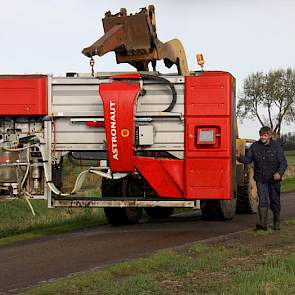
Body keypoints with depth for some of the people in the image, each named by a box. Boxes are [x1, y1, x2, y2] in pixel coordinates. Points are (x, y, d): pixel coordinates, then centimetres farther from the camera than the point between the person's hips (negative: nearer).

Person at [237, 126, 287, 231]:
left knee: (275, 202, 10)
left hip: (274, 179, -1)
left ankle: (276, 223, 25)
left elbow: (283, 162, -5)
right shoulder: (255, 146, 4)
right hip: (261, 180, 1)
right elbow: (248, 159, 6)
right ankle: (263, 224, -17)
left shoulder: (276, 146, -3)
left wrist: (279, 173, -22)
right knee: (262, 201, -12)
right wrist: (239, 157, -15)